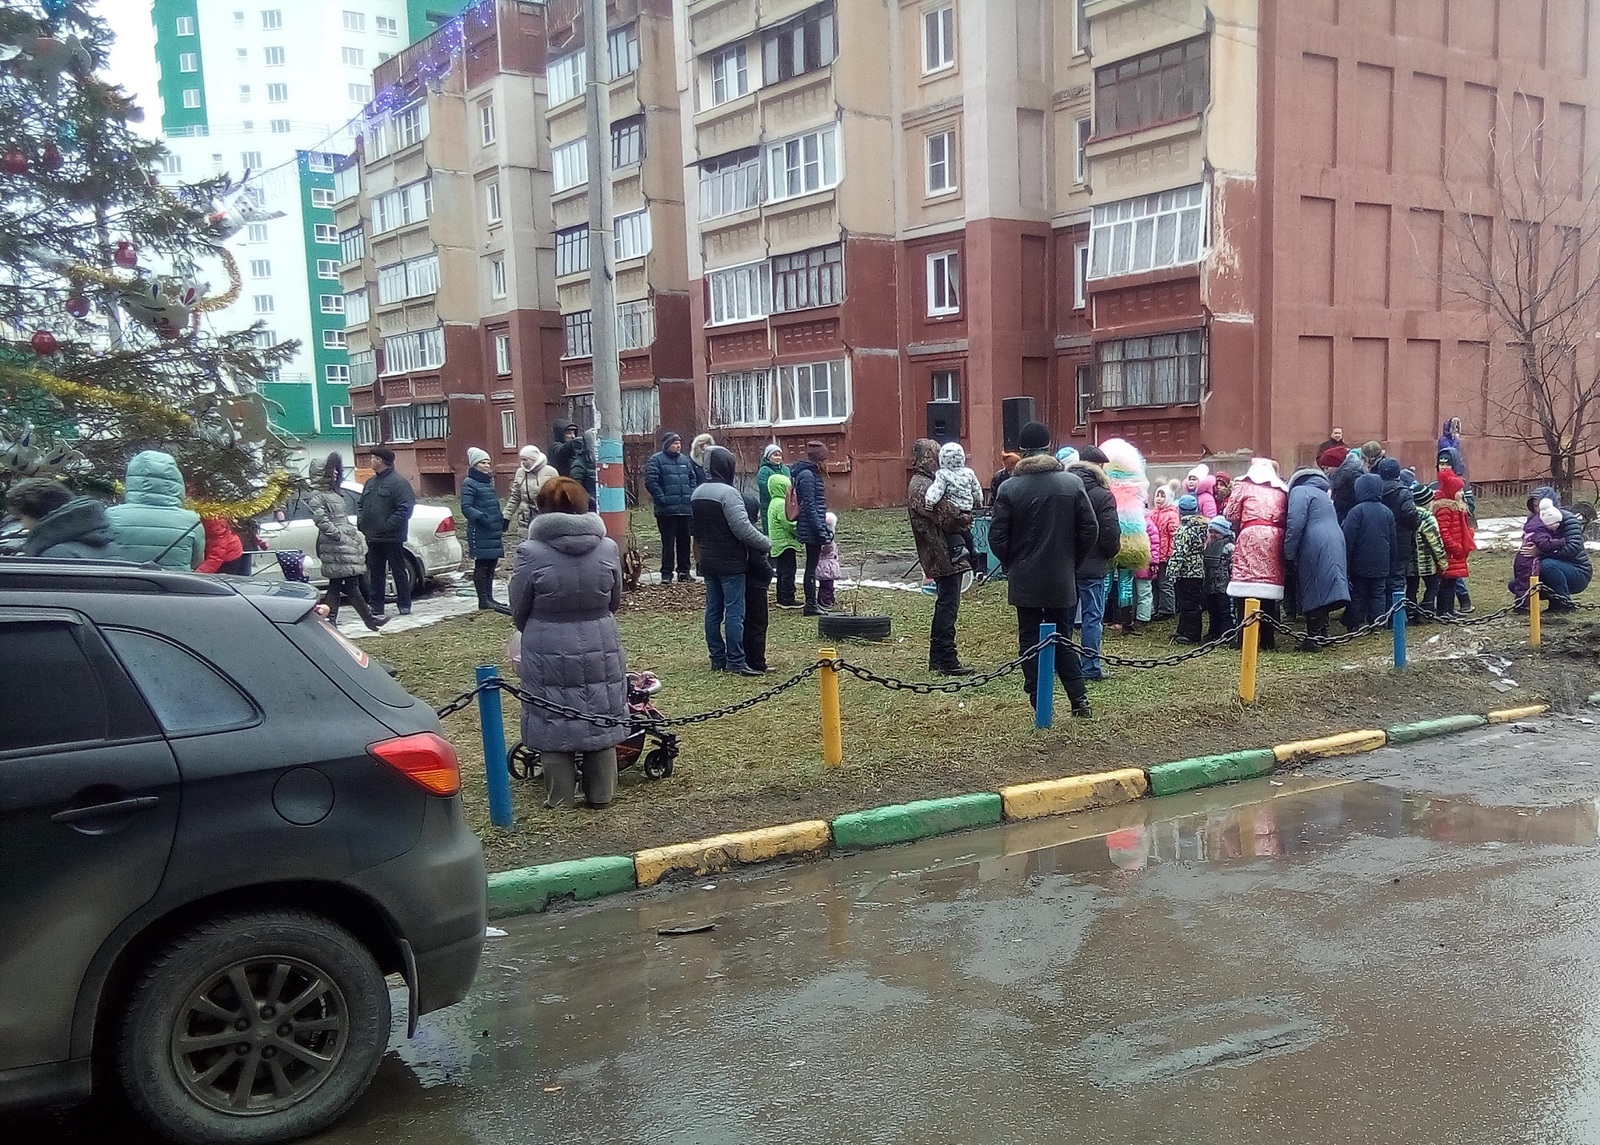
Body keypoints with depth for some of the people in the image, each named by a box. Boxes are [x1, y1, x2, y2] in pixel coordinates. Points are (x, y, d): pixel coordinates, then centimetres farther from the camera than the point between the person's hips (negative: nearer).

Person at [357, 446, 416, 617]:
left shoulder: (398, 482, -10)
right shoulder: (370, 482, 16)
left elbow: (406, 508, -18)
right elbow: (361, 505, 24)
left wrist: (388, 525, -21)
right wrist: (360, 521, 6)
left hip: (392, 537, -8)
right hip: (373, 538, 8)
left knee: (398, 571, 1)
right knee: (375, 572, 11)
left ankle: (404, 604, 9)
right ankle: (376, 606, 17)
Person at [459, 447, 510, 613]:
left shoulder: (489, 482, 18)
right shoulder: (469, 484, -7)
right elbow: (466, 507, -15)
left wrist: (501, 520, 16)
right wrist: (482, 517, -25)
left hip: (494, 531, 8)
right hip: (479, 532, -8)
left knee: (491, 565, 11)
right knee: (481, 565, -5)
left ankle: (489, 598, 18)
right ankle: (483, 601, -2)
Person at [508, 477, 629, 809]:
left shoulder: (531, 552, -13)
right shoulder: (608, 548, -5)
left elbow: (518, 610, -2)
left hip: (549, 653, -2)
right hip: (600, 649, 3)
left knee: (553, 721, 11)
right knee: (601, 718, 14)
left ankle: (560, 796, 19)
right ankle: (601, 793, 24)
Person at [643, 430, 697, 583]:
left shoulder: (684, 460, 15)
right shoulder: (656, 460, -5)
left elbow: (692, 479, 21)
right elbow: (650, 481, -13)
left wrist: (691, 496, 8)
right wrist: (662, 498, -15)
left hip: (685, 509, 6)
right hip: (666, 510, -6)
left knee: (684, 541, 11)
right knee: (668, 542, -3)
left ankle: (684, 571, 20)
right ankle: (666, 573, 2)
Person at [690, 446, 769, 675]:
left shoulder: (697, 493, 10)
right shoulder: (727, 493, -17)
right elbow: (742, 528, -21)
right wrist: (766, 544, -9)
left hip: (708, 561, 8)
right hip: (730, 562, -8)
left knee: (713, 610, 11)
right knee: (735, 611, -5)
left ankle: (717, 659, 17)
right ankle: (735, 662, -5)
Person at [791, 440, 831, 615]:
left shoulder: (811, 473, 16)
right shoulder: (807, 475, -15)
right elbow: (809, 506, -19)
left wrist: (823, 528, 21)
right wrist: (819, 529, -19)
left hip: (812, 529, 10)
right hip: (812, 529, -10)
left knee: (812, 566, 13)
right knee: (812, 566, -5)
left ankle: (812, 603, 19)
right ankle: (811, 605, -1)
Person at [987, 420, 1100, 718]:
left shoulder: (1009, 488, -9)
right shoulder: (1073, 483, -4)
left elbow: (997, 537, -7)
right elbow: (1090, 530, -3)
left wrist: (1012, 565, 9)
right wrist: (1073, 563, 10)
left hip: (1024, 581, -2)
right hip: (1062, 579, 2)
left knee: (1030, 639, 7)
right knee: (1062, 639, 13)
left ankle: (1040, 703, 7)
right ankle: (1079, 699, 7)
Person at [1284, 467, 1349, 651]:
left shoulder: (1299, 491, 1)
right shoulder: (1323, 494, 29)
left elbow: (1295, 523, -12)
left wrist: (1289, 553, -8)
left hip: (1315, 547, -8)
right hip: (1335, 544, 8)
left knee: (1312, 591, -5)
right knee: (1323, 590, 15)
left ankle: (1313, 638, -5)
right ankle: (1322, 634, 21)